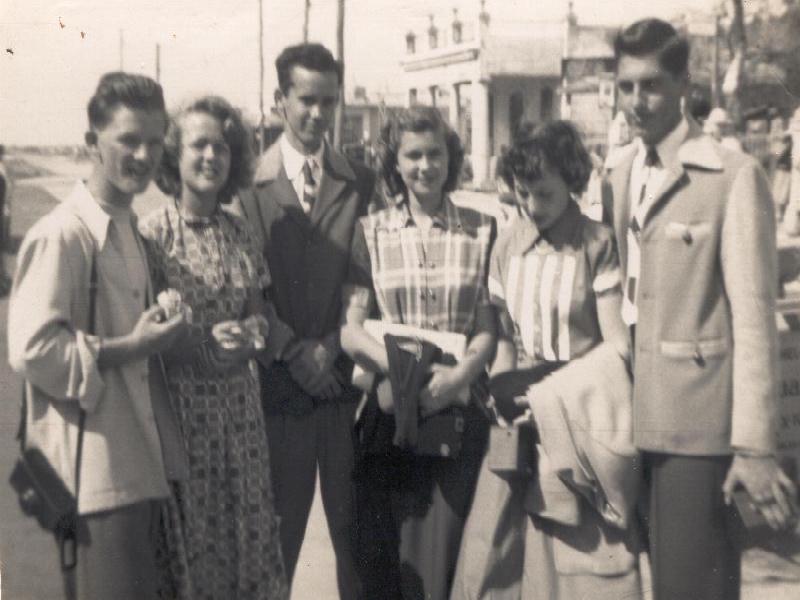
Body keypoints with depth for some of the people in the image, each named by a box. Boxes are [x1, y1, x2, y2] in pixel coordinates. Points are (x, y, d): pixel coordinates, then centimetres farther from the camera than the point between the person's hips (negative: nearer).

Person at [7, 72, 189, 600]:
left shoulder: (130, 230, 14)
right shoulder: (62, 235, -15)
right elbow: (32, 351, -21)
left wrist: (157, 336, 7)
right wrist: (131, 347, -16)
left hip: (142, 464, 9)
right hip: (96, 470, -9)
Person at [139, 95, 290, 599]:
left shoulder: (240, 233, 7)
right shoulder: (154, 233, -8)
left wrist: (265, 332, -6)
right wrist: (207, 345, -21)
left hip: (240, 402, 5)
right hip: (180, 402, -4)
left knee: (251, 528, 8)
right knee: (193, 538, 5)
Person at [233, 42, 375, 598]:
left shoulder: (363, 183, 6)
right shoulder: (250, 182, 0)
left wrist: (332, 344, -9)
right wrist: (293, 351, -9)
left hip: (345, 380, 2)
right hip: (279, 383, -1)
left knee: (356, 529, 8)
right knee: (276, 533, 7)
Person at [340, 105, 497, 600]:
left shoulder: (482, 231, 5)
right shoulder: (370, 232, 5)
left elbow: (489, 326, 3)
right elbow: (351, 329, -1)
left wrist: (459, 376, -16)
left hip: (459, 410, 0)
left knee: (446, 548, 1)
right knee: (383, 555, 7)